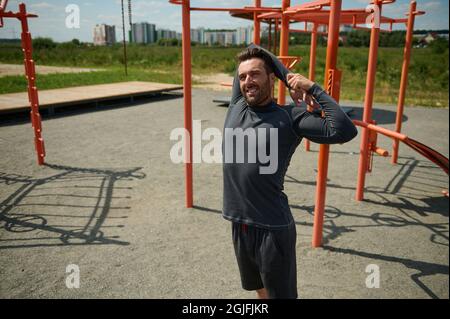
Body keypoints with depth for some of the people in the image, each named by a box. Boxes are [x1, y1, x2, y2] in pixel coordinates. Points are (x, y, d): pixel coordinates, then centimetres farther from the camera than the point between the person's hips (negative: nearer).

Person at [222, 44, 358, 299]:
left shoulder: (290, 117, -11)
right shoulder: (237, 106, 3)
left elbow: (345, 131, -23)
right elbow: (253, 51, 11)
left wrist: (313, 88, -18)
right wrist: (290, 78, 5)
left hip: (273, 228, -5)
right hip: (239, 223, 6)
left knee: (281, 293, 11)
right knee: (259, 289, 26)